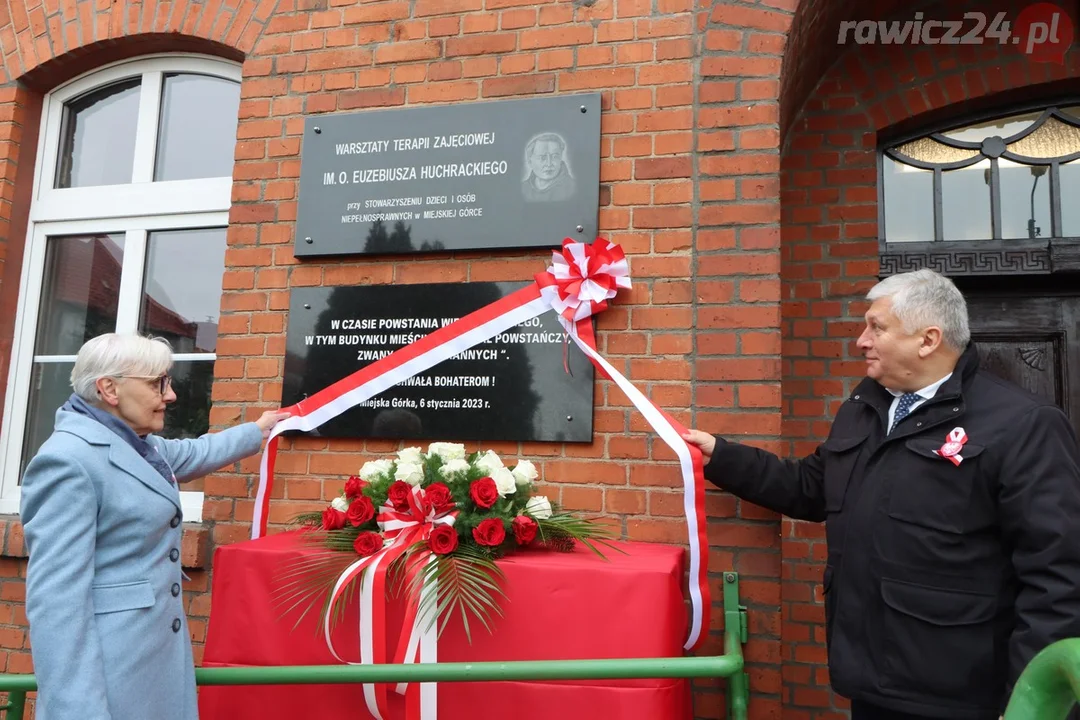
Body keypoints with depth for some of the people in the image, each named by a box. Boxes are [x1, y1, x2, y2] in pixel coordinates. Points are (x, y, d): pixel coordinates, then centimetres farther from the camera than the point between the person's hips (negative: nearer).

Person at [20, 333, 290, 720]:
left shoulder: (137, 446, 8)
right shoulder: (68, 460, -20)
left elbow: (195, 453, 30)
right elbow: (55, 598, -24)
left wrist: (257, 431, 42)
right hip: (108, 668, -9)